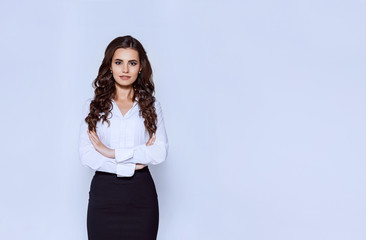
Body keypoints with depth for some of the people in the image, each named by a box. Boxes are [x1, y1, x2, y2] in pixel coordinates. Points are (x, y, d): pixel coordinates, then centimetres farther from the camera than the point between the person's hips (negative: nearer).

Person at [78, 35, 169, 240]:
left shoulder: (151, 105, 7)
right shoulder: (93, 106, 5)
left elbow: (161, 152, -7)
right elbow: (86, 155, -6)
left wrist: (112, 152, -11)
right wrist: (131, 165, -11)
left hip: (141, 194, 0)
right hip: (104, 192, 0)